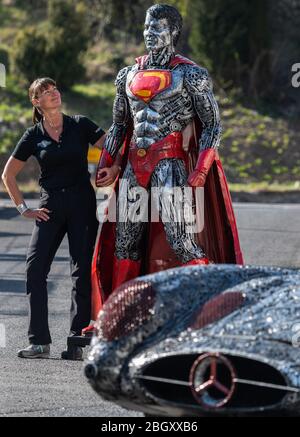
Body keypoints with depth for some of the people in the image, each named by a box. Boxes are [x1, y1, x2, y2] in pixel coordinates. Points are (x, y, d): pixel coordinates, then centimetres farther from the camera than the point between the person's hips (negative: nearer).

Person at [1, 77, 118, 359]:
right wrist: (23, 208, 5)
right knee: (35, 268, -9)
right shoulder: (33, 136, 5)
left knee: (82, 271, -3)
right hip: (50, 207, 1)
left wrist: (113, 169, -20)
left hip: (82, 204, -1)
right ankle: (39, 342, -5)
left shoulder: (80, 126, 3)